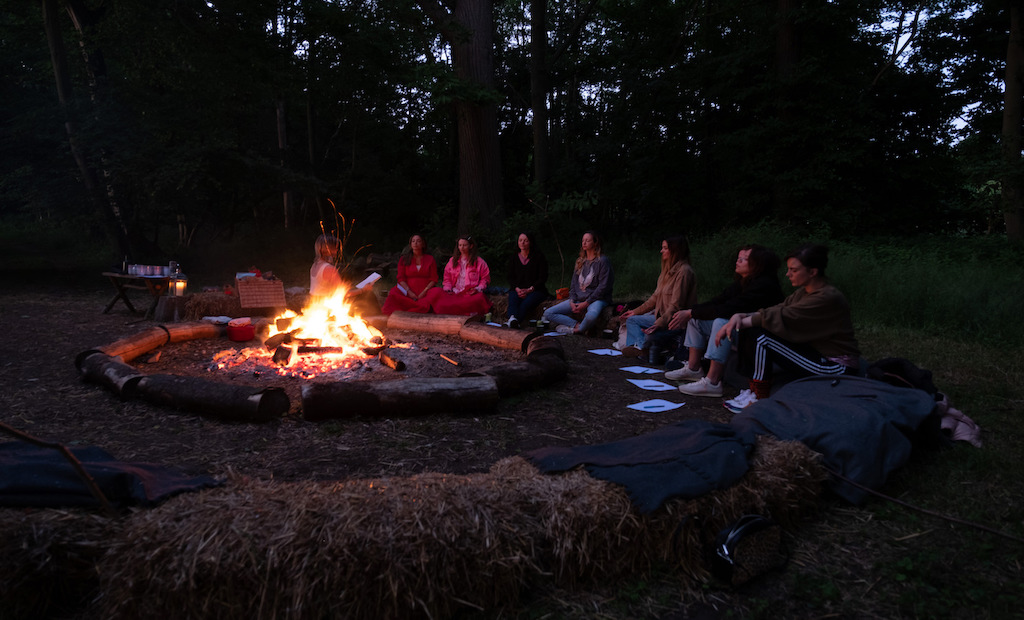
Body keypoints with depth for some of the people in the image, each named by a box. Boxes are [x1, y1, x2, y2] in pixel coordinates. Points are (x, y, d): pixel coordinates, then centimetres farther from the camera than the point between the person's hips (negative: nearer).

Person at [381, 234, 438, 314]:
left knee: (424, 305, -35)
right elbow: (401, 278, 8)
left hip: (425, 293, 0)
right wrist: (409, 292, -10)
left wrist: (424, 292, -9)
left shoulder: (430, 259, 13)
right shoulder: (404, 259, 15)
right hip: (407, 291, 0)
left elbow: (433, 279, 7)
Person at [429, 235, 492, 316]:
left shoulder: (478, 261, 10)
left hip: (470, 293, -3)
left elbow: (485, 278, 11)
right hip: (454, 293, 3)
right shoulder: (453, 260, 20)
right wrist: (447, 289, 3)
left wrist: (478, 289, -6)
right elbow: (447, 277, 21)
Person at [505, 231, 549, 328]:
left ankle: (511, 322, -54)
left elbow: (543, 278, -1)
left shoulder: (539, 256, 3)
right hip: (517, 289, 3)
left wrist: (529, 290, -13)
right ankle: (512, 318, -61)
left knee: (525, 304, -35)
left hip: (536, 290, -2)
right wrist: (517, 289, -10)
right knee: (513, 302, -33)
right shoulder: (513, 258, 14)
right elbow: (511, 277, 12)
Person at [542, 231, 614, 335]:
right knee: (548, 313, -9)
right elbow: (573, 283, 15)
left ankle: (576, 330, -14)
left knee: (591, 316, -43)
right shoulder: (580, 261, 16)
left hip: (596, 298, -6)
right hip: (578, 298, 7)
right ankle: (577, 325, -18)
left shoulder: (602, 261, -5)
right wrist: (572, 301, -2)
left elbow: (603, 286, -11)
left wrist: (586, 303, -15)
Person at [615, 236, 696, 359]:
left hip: (674, 320, -10)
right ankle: (640, 347, -12)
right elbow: (655, 297, 18)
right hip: (662, 314, 10)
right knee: (631, 319, 5)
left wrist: (659, 323, -29)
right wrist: (636, 311, 16)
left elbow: (676, 305, -23)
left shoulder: (684, 271, -18)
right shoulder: (669, 270, 14)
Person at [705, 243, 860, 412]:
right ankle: (753, 390, 1)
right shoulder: (803, 292, 6)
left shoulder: (828, 298, -22)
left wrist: (740, 320, -19)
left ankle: (759, 399, -8)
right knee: (750, 331, -2)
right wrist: (739, 316, -18)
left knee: (761, 337, -21)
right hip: (817, 352, 9)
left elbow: (781, 317, -25)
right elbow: (775, 310, -1)